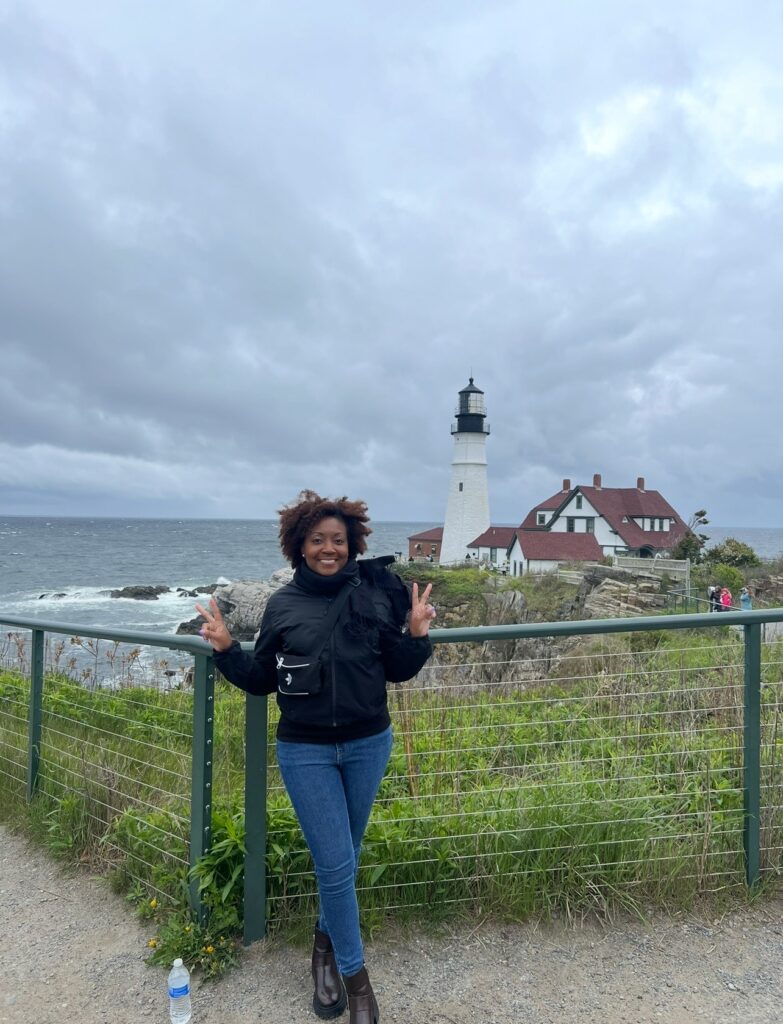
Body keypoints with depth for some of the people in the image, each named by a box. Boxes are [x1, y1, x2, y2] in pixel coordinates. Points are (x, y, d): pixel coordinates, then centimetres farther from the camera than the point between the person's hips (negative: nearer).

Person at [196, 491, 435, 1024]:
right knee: (335, 865, 1)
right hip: (306, 752, -1)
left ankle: (327, 941, 44)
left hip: (368, 745, 2)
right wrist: (227, 650, -12)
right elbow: (262, 680, 2)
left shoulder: (375, 593, -5)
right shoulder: (282, 605, -4)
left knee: (345, 859, 18)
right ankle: (355, 975, 22)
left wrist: (417, 636, -16)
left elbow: (396, 670, 1)